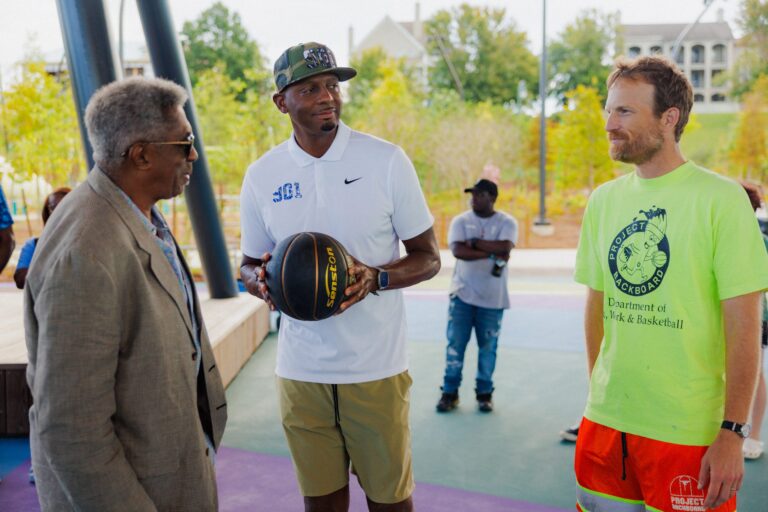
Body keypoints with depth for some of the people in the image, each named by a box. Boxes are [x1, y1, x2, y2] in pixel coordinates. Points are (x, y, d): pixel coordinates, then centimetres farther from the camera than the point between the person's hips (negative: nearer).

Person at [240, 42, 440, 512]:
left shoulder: (386, 160, -5)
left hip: (376, 367, -2)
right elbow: (251, 264, 12)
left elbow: (428, 257, -1)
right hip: (301, 370, 2)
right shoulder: (262, 176, 2)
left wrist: (377, 278, -21)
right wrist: (261, 281, -12)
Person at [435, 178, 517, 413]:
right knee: (455, 344, 2)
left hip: (492, 297, 0)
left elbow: (505, 248, -19)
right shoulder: (460, 221, 1)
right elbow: (458, 250, -15)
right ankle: (450, 392, 13)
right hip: (462, 294, 1)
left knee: (488, 347, 7)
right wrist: (492, 253, -19)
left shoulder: (507, 222, 0)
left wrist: (474, 242, -15)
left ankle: (484, 393, 21)